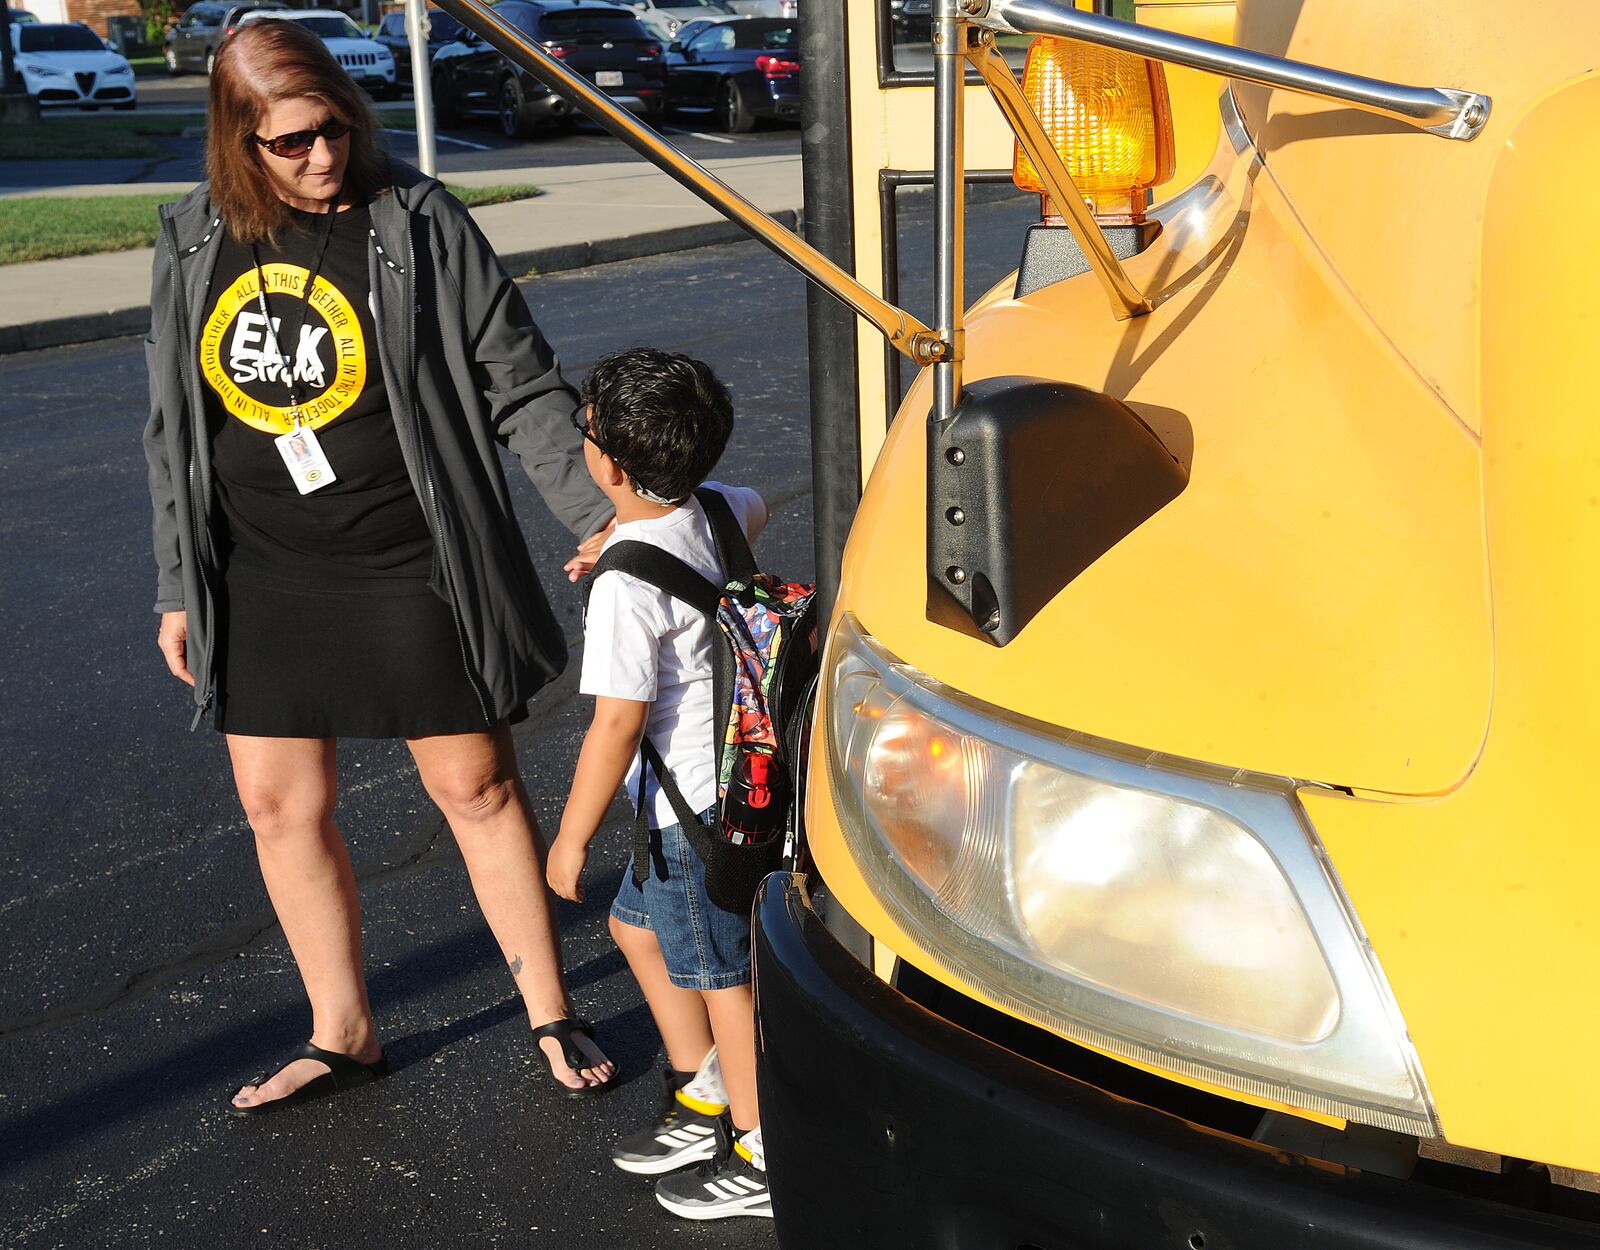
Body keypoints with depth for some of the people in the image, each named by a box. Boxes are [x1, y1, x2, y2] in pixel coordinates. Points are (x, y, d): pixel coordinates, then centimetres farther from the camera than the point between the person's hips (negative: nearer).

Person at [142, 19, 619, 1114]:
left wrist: (596, 513, -17)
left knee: (478, 788, 6)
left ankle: (551, 1015, 23)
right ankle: (343, 1034, 30)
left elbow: (521, 384, -7)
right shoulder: (196, 244, 5)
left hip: (409, 571, -4)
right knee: (282, 805, 10)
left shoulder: (418, 223, -7)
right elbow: (175, 429, 11)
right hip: (260, 581, 5)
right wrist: (178, 589, 11)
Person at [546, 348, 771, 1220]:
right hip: (715, 779, 9)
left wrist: (572, 836, -14)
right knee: (638, 924, 24)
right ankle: (705, 1101, 37)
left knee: (719, 976, 6)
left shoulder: (625, 584, -26)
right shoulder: (701, 512, 0)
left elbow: (617, 723, -25)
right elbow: (755, 511, 25)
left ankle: (766, 1158, 23)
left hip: (691, 805, -9)